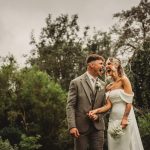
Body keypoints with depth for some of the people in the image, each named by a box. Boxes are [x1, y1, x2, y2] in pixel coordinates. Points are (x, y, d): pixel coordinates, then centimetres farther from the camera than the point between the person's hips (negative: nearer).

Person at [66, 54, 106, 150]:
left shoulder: (103, 85, 11)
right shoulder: (76, 82, -3)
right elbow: (70, 106, -7)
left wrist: (98, 115, -7)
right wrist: (72, 126, -16)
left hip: (98, 126, 4)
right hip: (81, 126, -4)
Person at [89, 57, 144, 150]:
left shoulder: (124, 80, -5)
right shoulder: (108, 87, 13)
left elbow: (129, 102, -11)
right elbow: (108, 105, 4)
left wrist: (125, 118, -17)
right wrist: (96, 111, -13)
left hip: (124, 117, -6)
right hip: (113, 119, 6)